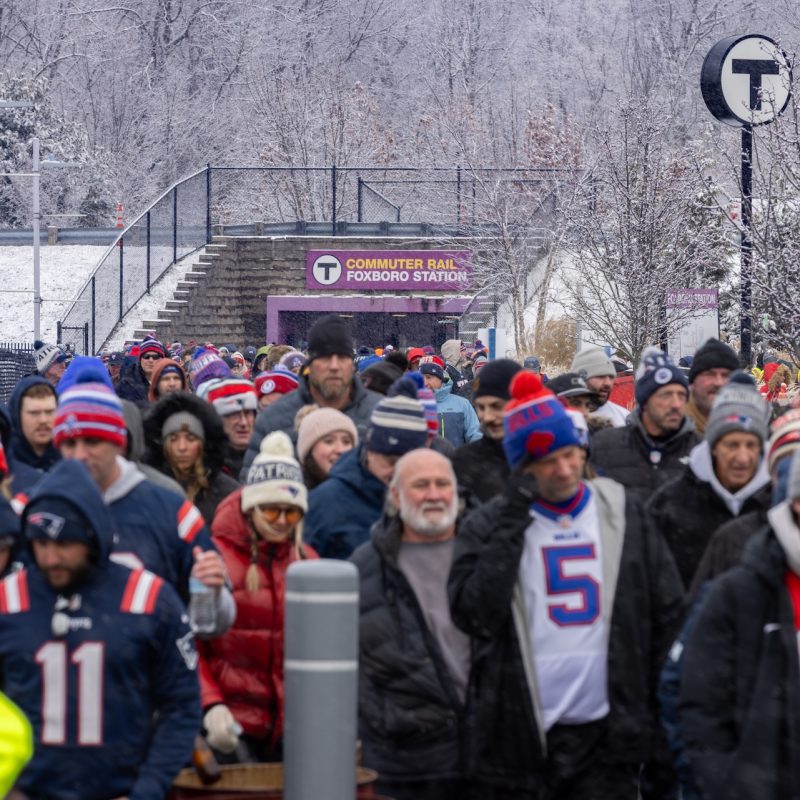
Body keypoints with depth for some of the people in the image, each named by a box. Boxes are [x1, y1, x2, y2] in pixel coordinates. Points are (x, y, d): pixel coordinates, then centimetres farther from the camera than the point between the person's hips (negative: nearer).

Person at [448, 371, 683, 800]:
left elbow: (669, 611, 12)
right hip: (518, 737, -1)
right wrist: (513, 524, -12)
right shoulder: (488, 526, 2)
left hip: (607, 734, 1)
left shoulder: (624, 513, 8)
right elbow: (472, 614, -11)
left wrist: (644, 692, 7)